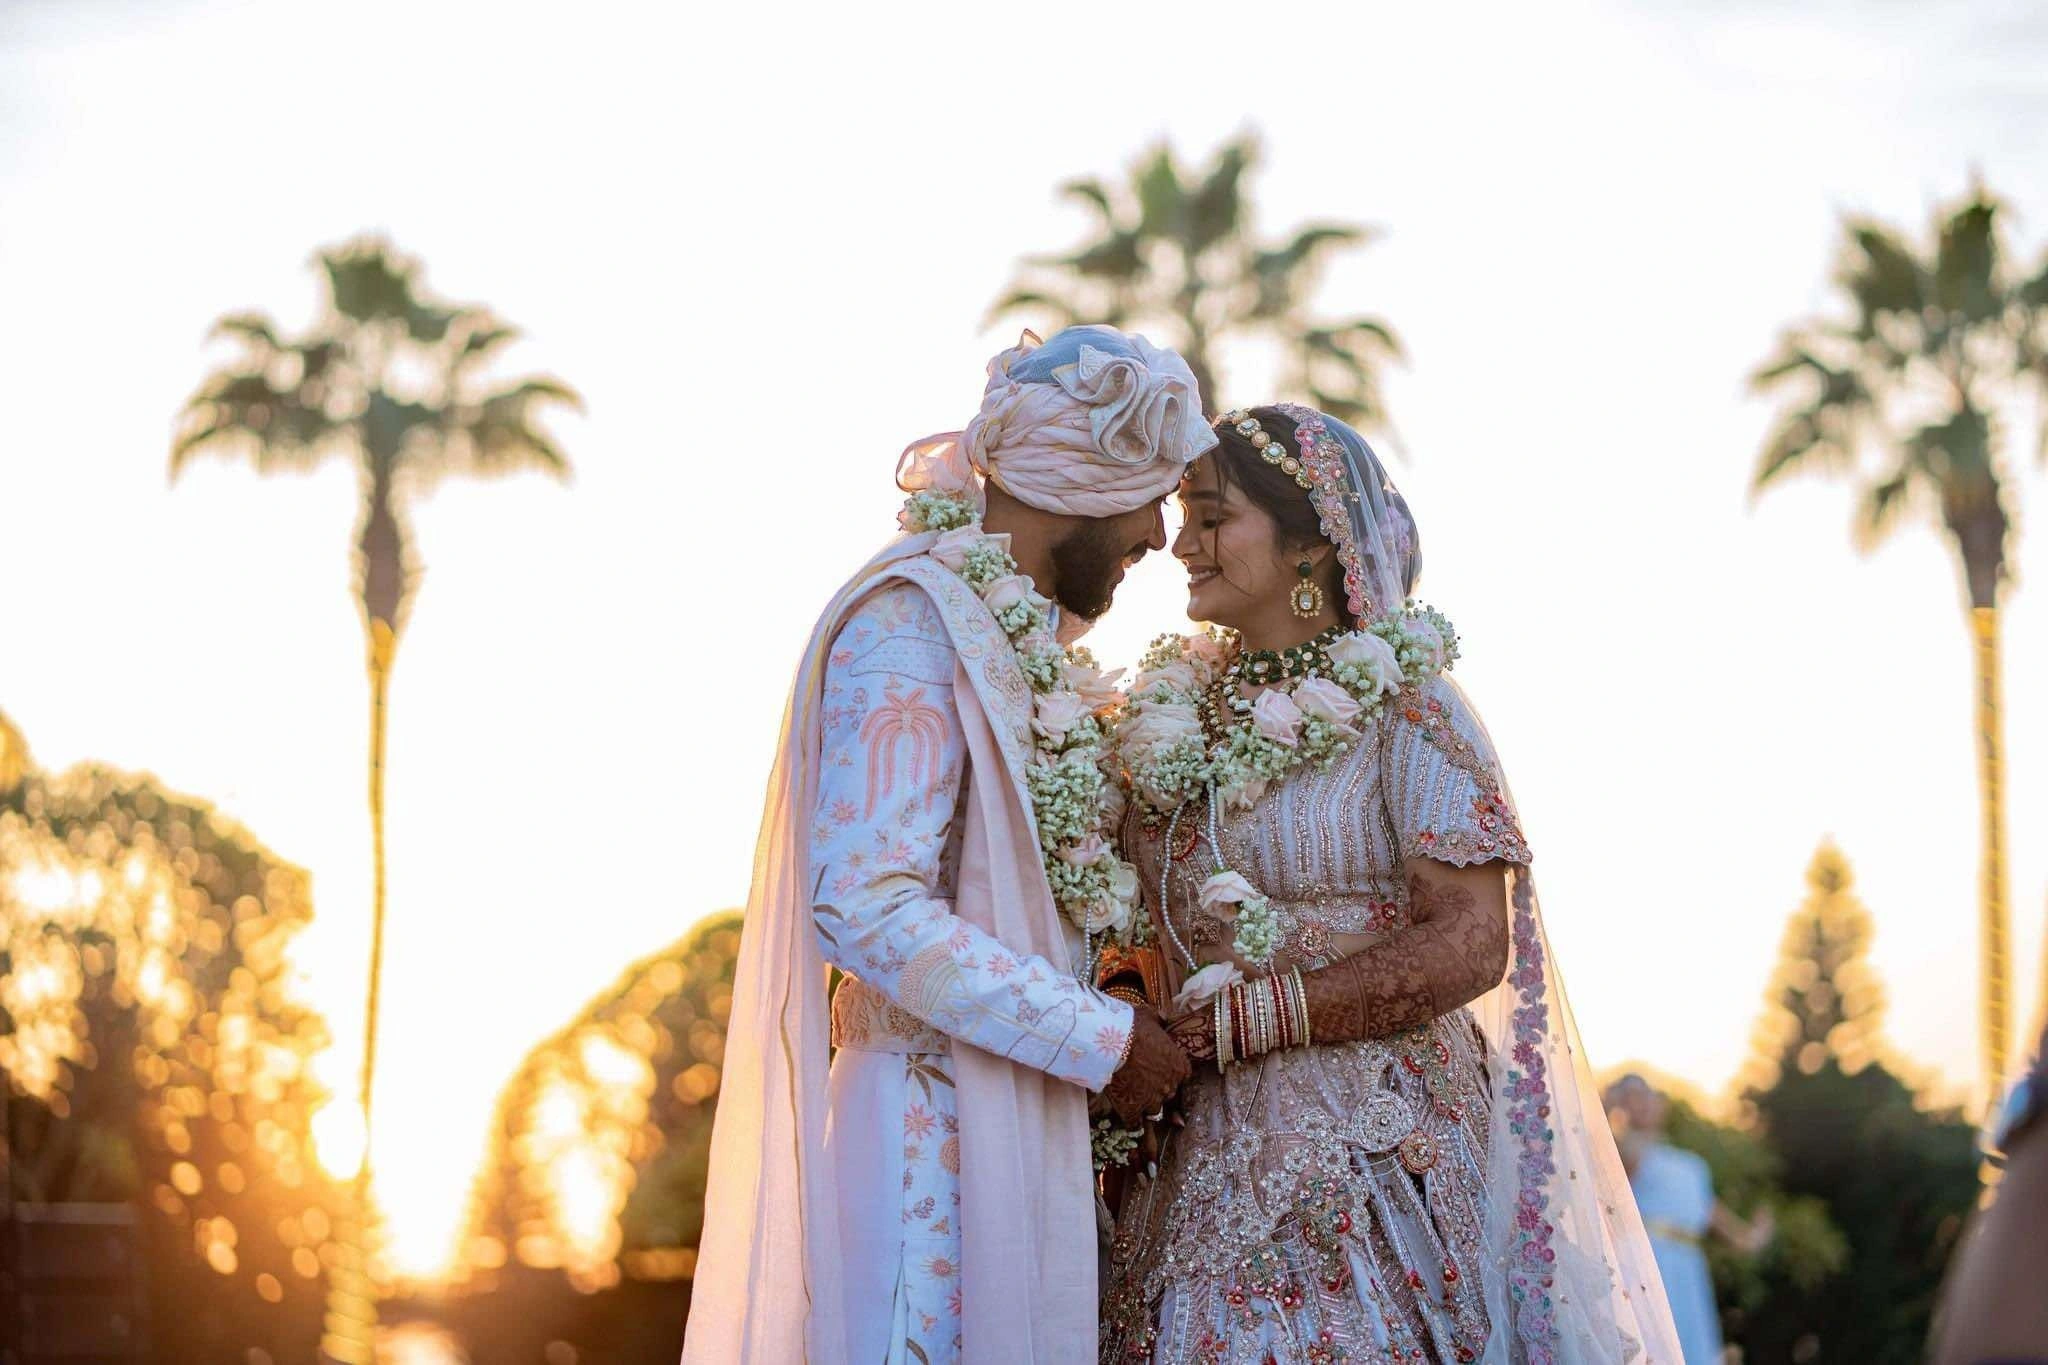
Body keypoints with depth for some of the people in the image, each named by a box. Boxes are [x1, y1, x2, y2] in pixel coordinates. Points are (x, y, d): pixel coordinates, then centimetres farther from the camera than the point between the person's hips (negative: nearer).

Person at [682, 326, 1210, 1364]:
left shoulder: (1015, 638, 15)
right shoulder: (911, 625, -13)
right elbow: (867, 909, -22)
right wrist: (1099, 1040, -17)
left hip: (1012, 1121, 9)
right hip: (932, 1123, -9)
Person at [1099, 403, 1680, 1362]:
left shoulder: (1404, 706, -5)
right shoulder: (1173, 716, 12)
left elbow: (1470, 945, -13)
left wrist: (1241, 1014, -15)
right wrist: (1125, 1008, -1)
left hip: (1369, 1153, -5)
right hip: (1196, 1163, 5)